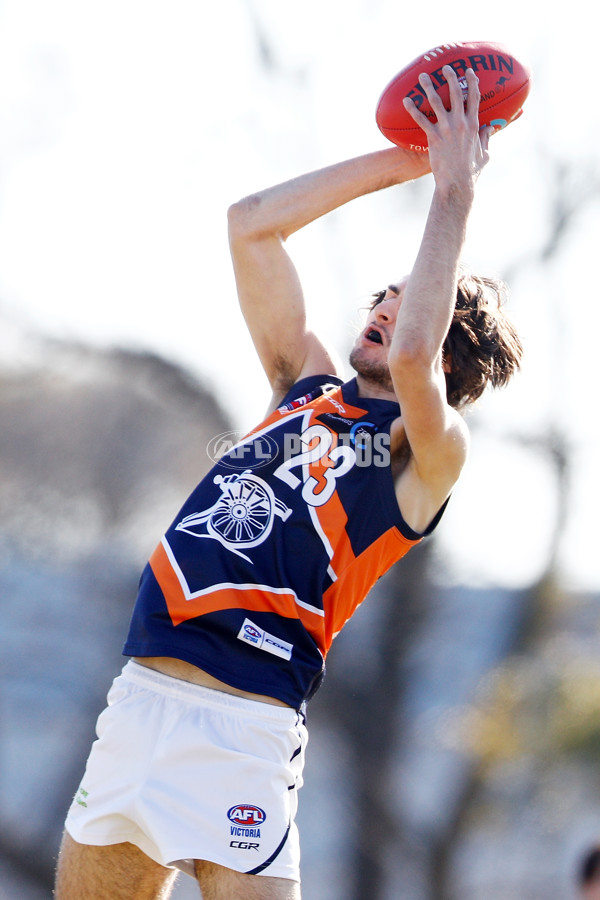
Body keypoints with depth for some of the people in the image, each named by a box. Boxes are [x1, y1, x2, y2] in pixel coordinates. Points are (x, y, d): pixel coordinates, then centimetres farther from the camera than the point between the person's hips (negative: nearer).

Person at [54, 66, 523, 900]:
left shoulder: (429, 451, -1)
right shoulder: (309, 388, 18)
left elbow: (410, 361, -23)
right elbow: (251, 225, 18)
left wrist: (454, 189, -13)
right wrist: (398, 162, 15)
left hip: (240, 729, -7)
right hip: (138, 700, 7)